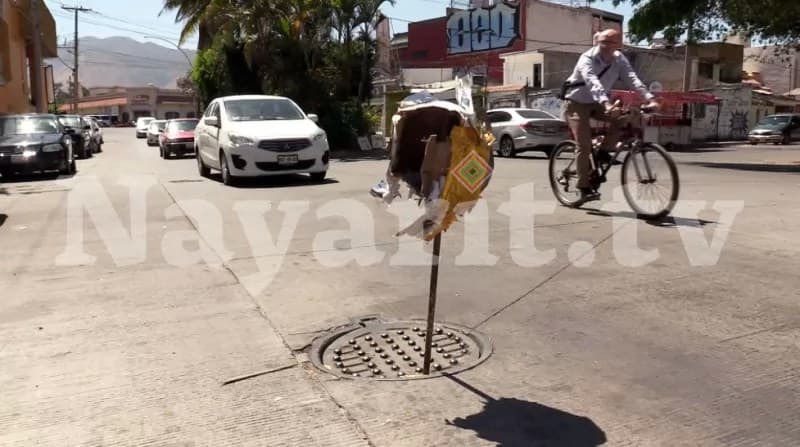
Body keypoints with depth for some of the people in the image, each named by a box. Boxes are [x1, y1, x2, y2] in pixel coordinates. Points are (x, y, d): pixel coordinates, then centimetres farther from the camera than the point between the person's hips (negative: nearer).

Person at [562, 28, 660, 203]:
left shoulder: (619, 59, -8)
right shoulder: (587, 59, -24)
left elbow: (632, 79, -21)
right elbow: (593, 83, -41)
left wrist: (650, 98, -38)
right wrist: (606, 103, -58)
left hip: (596, 104, 5)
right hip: (577, 104, -5)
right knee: (585, 145, -16)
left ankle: (604, 152, 1)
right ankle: (585, 188, -8)